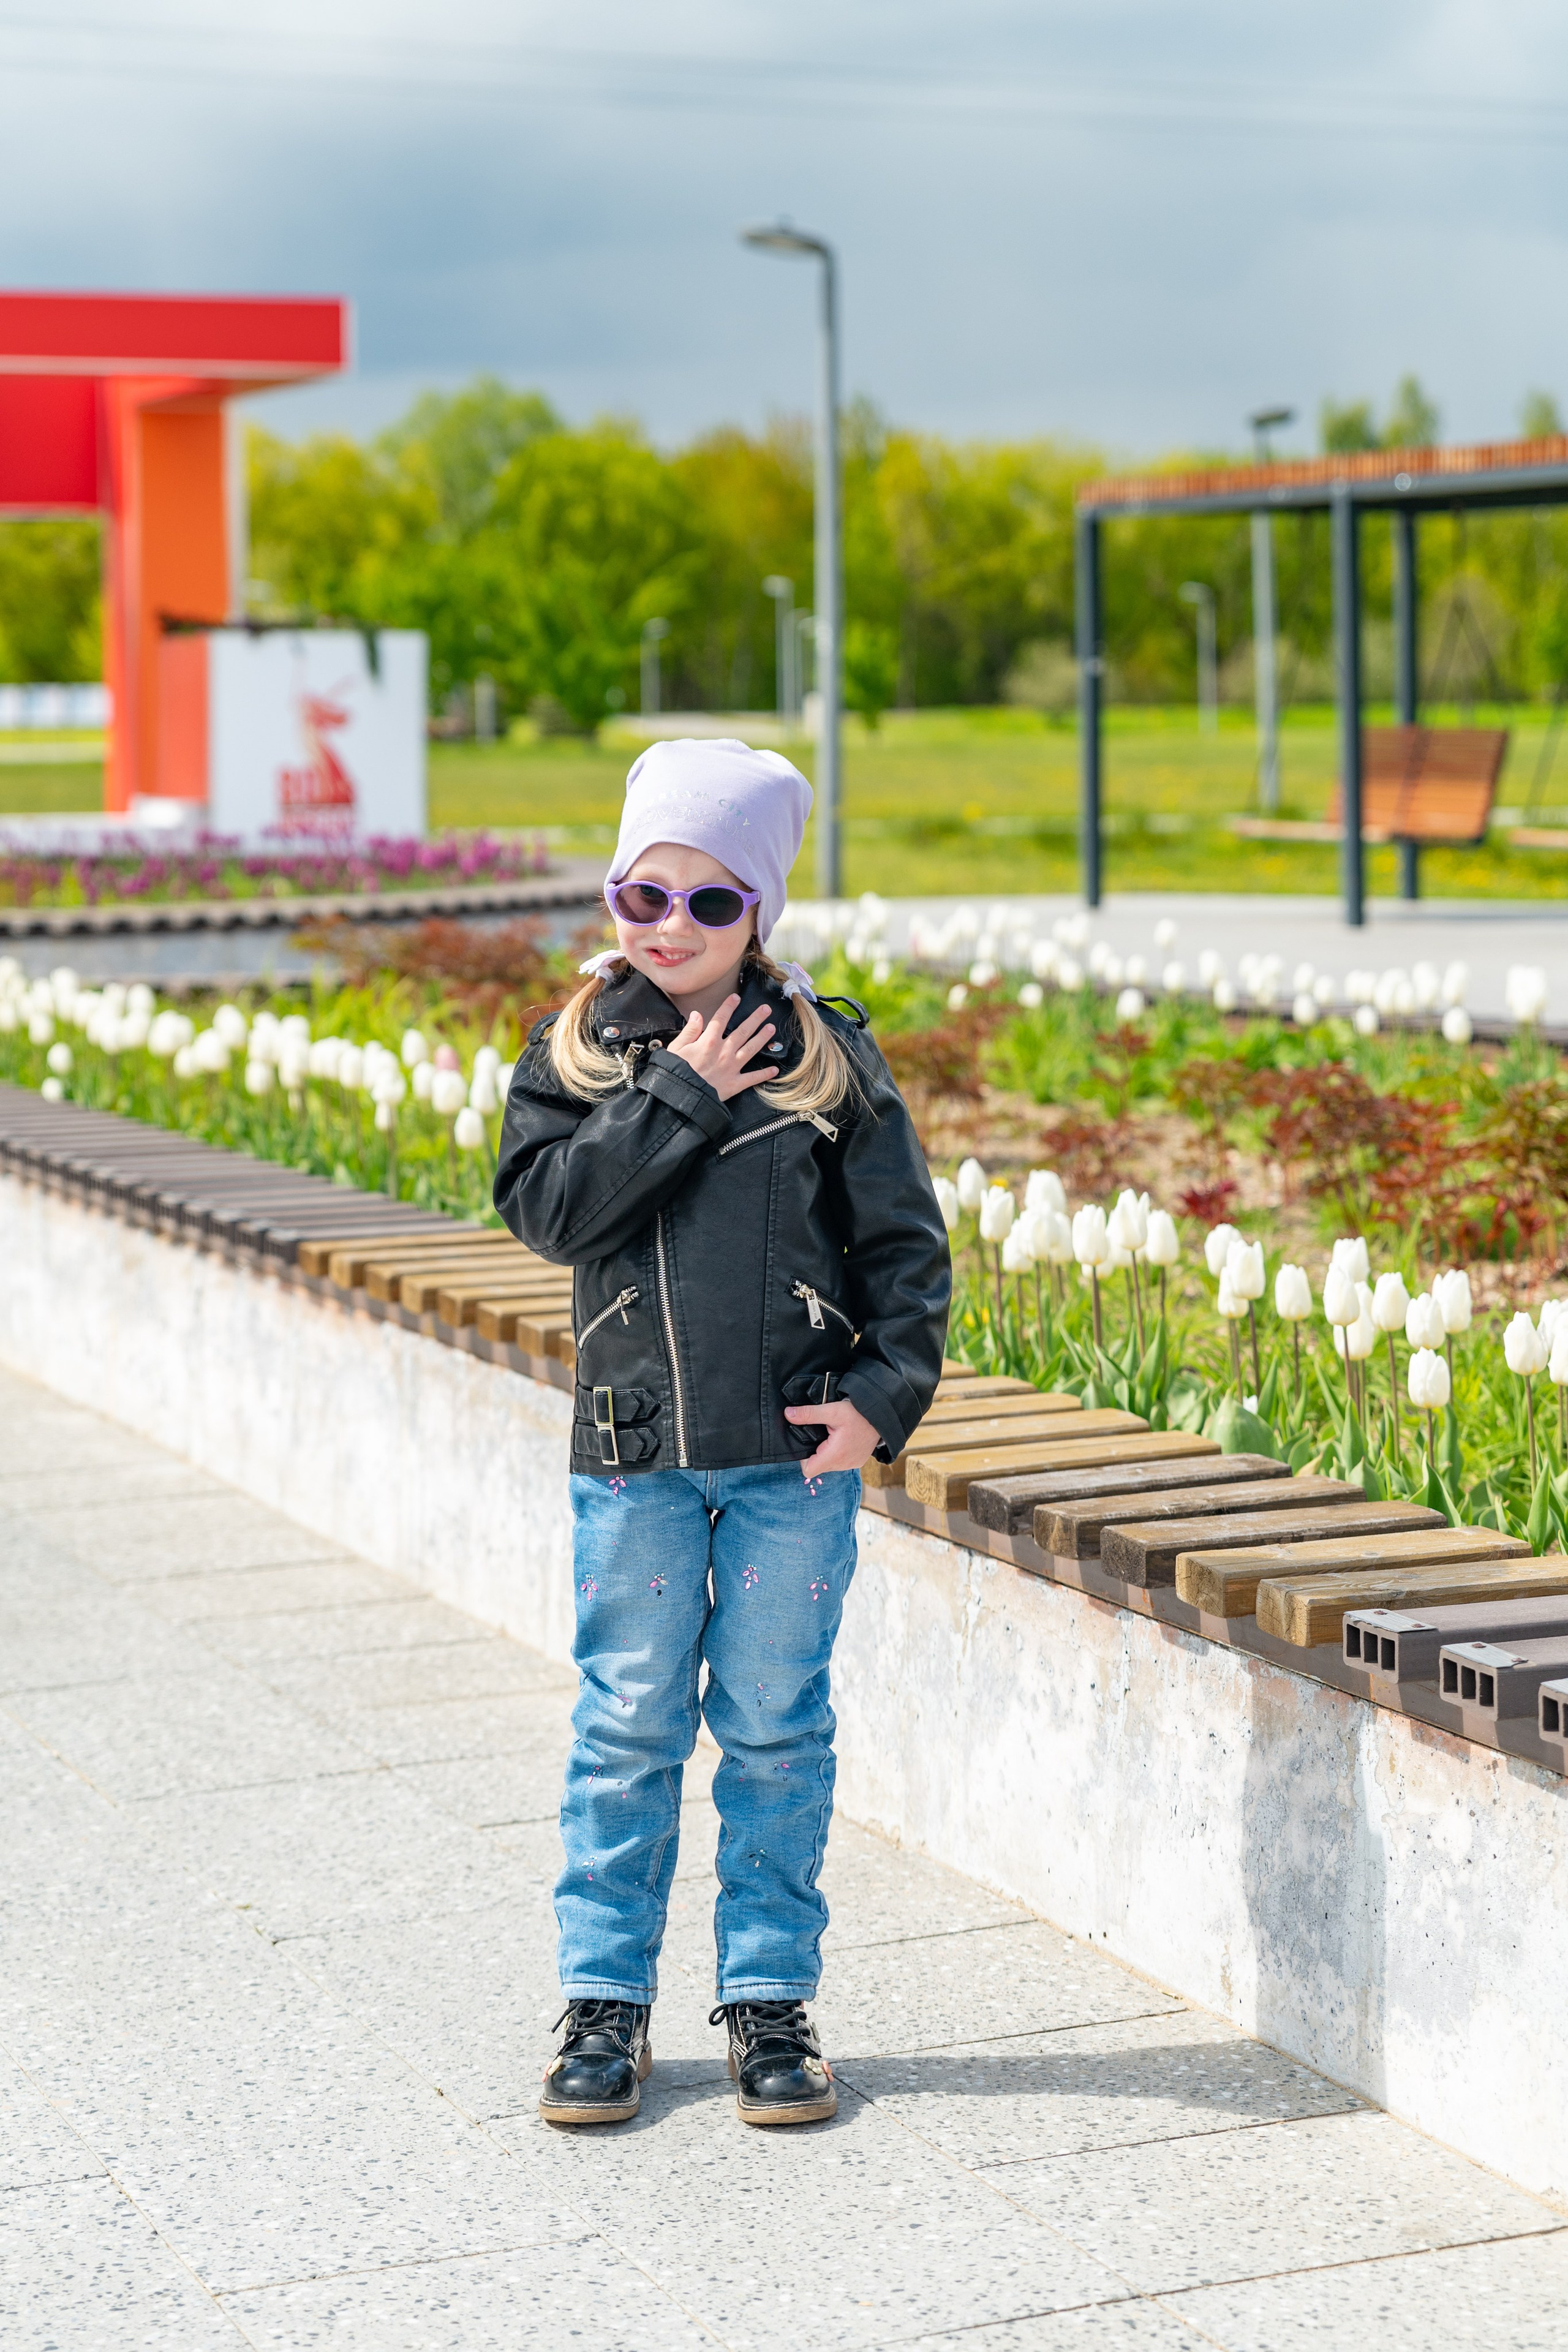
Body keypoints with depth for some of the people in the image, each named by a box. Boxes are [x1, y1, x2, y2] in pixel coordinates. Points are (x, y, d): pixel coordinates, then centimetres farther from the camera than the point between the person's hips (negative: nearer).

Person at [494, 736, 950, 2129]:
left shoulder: (826, 1055, 2)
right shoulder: (574, 1056, 4)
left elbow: (907, 1243, 2)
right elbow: (545, 1206, -11)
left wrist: (885, 1393, -9)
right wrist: (679, 1097, -14)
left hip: (795, 1452, 0)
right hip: (635, 1454, 1)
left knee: (776, 1727, 6)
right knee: (628, 1729, 6)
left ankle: (772, 1999, 17)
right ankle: (606, 2001, 17)